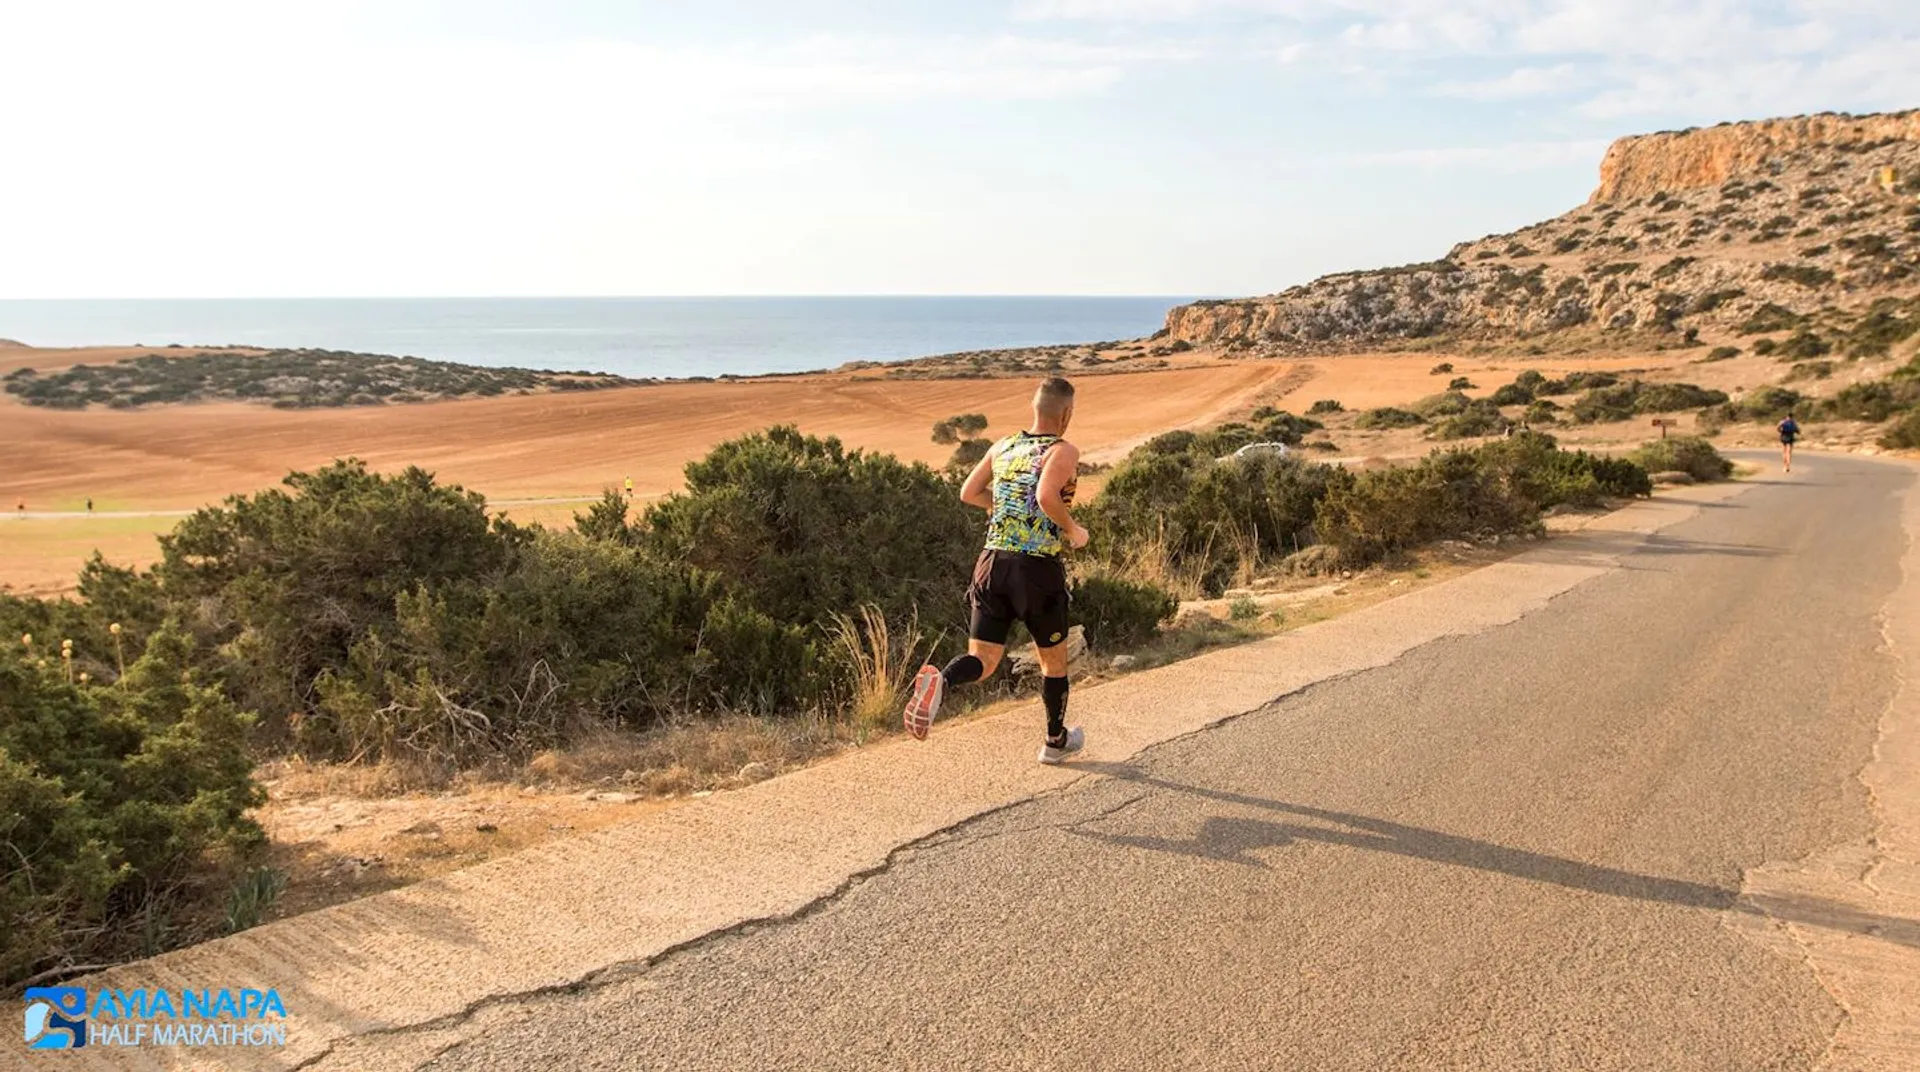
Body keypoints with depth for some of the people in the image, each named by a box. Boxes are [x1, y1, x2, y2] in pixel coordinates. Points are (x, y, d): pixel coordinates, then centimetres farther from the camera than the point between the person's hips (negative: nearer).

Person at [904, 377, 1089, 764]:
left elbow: (968, 493, 18)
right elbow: (1047, 495, -25)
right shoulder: (1063, 451, -7)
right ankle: (1056, 740, 34)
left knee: (982, 660, 2)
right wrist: (1073, 530, -8)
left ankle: (938, 682, -31)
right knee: (1054, 659, 18)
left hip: (993, 562, 4)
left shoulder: (1003, 447, 12)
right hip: (1039, 569, -4)